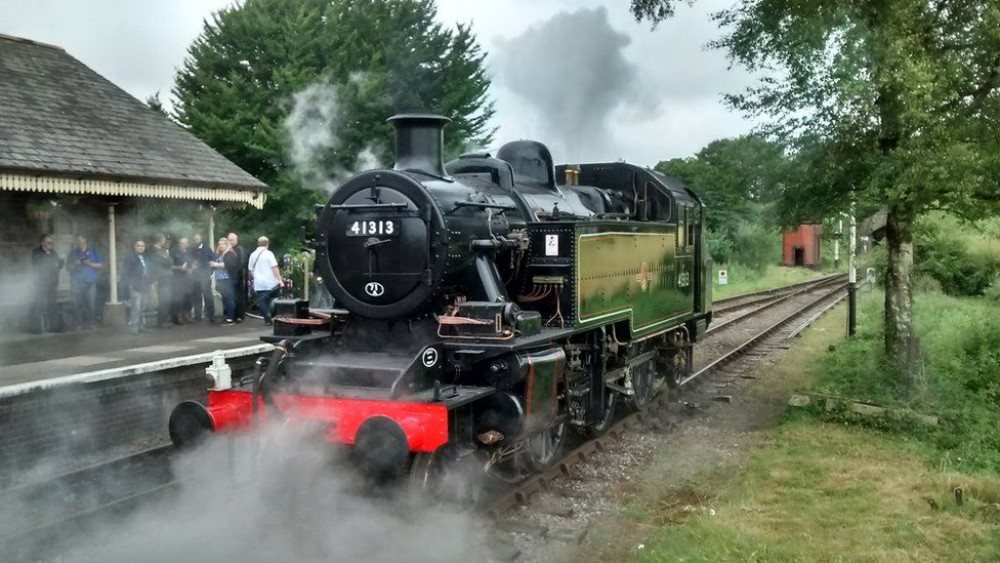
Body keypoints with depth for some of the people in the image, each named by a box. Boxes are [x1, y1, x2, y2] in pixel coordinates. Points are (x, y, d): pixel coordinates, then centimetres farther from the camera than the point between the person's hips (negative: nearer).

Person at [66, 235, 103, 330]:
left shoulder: (93, 252, 12)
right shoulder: (73, 253, 17)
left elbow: (101, 265, 8)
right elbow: (68, 266, 15)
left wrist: (90, 264, -8)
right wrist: (75, 264, -5)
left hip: (90, 283, -1)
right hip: (77, 283, 1)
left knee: (91, 304, -9)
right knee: (77, 304, -6)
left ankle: (90, 323, -4)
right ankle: (79, 323, -2)